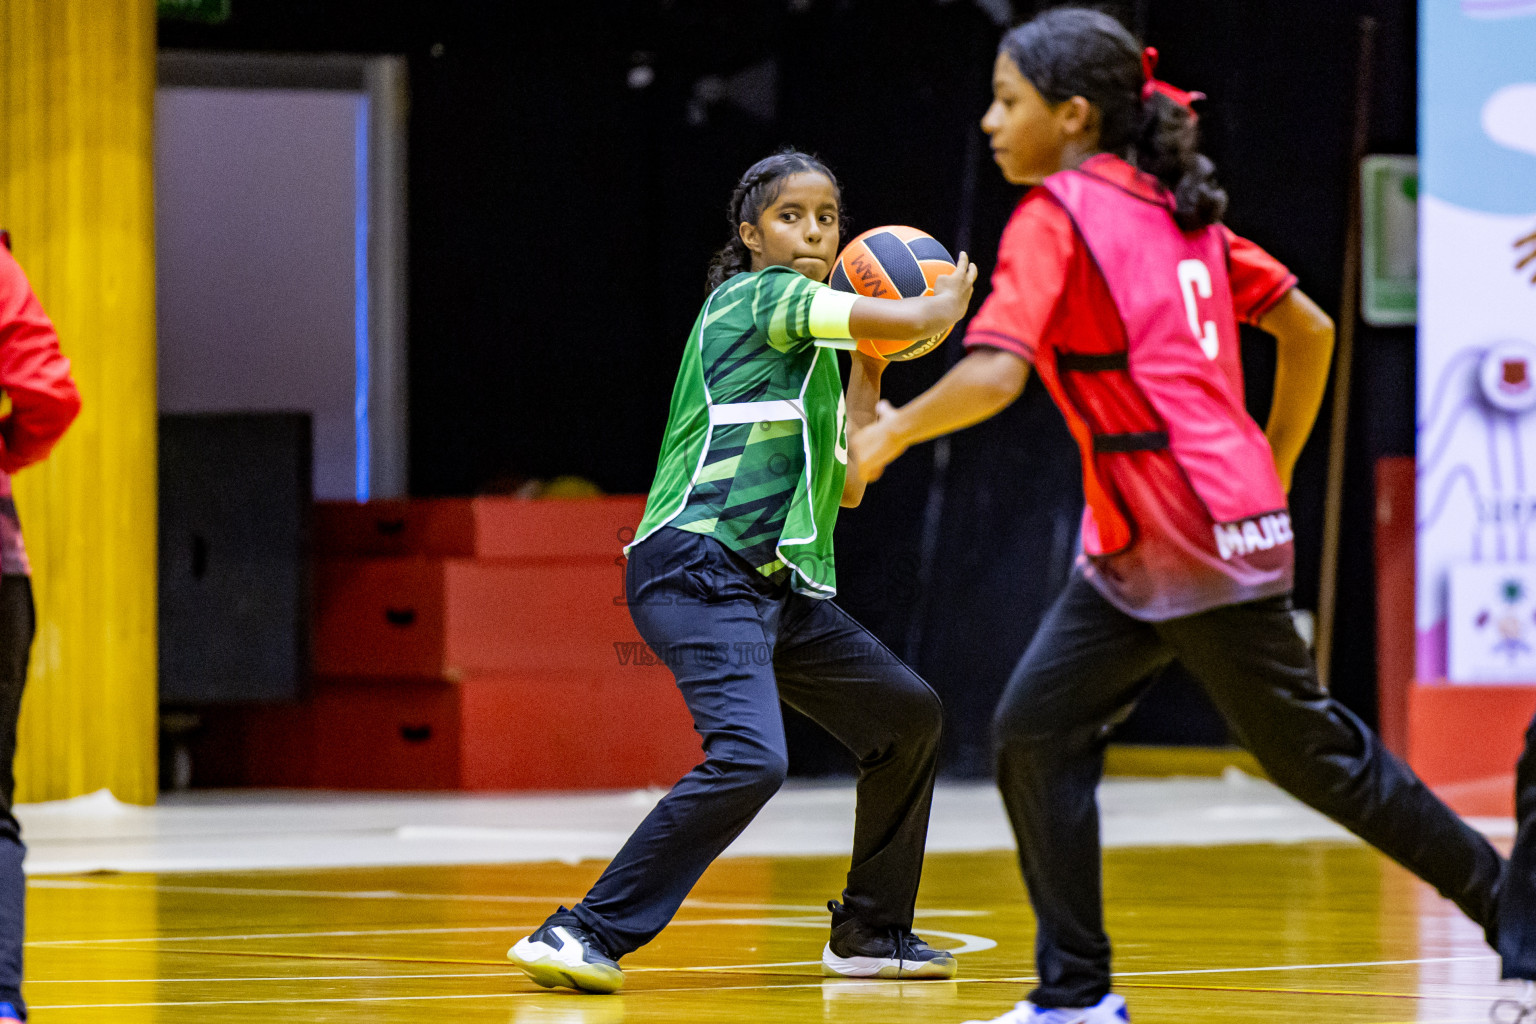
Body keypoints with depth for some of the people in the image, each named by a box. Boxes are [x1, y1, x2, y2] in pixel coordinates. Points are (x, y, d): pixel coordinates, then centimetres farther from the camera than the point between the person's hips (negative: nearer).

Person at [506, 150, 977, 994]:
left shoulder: (809, 347, 23)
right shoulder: (758, 294, -4)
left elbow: (847, 484, 23)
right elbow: (912, 320, -11)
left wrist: (868, 365, 22)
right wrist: (949, 298, 11)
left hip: (778, 590, 10)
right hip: (699, 574, -10)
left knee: (906, 716, 17)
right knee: (749, 757, -28)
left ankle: (870, 934, 26)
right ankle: (588, 935, -25)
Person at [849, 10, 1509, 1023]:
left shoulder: (1055, 218, -10)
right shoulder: (1173, 209, 14)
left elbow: (995, 373, -23)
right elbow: (1308, 328, 17)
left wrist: (890, 433, -8)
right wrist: (1270, 473, 25)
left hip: (1199, 541, -9)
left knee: (1311, 750, 3)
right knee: (1036, 731, 3)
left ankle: (1502, 896, 15)